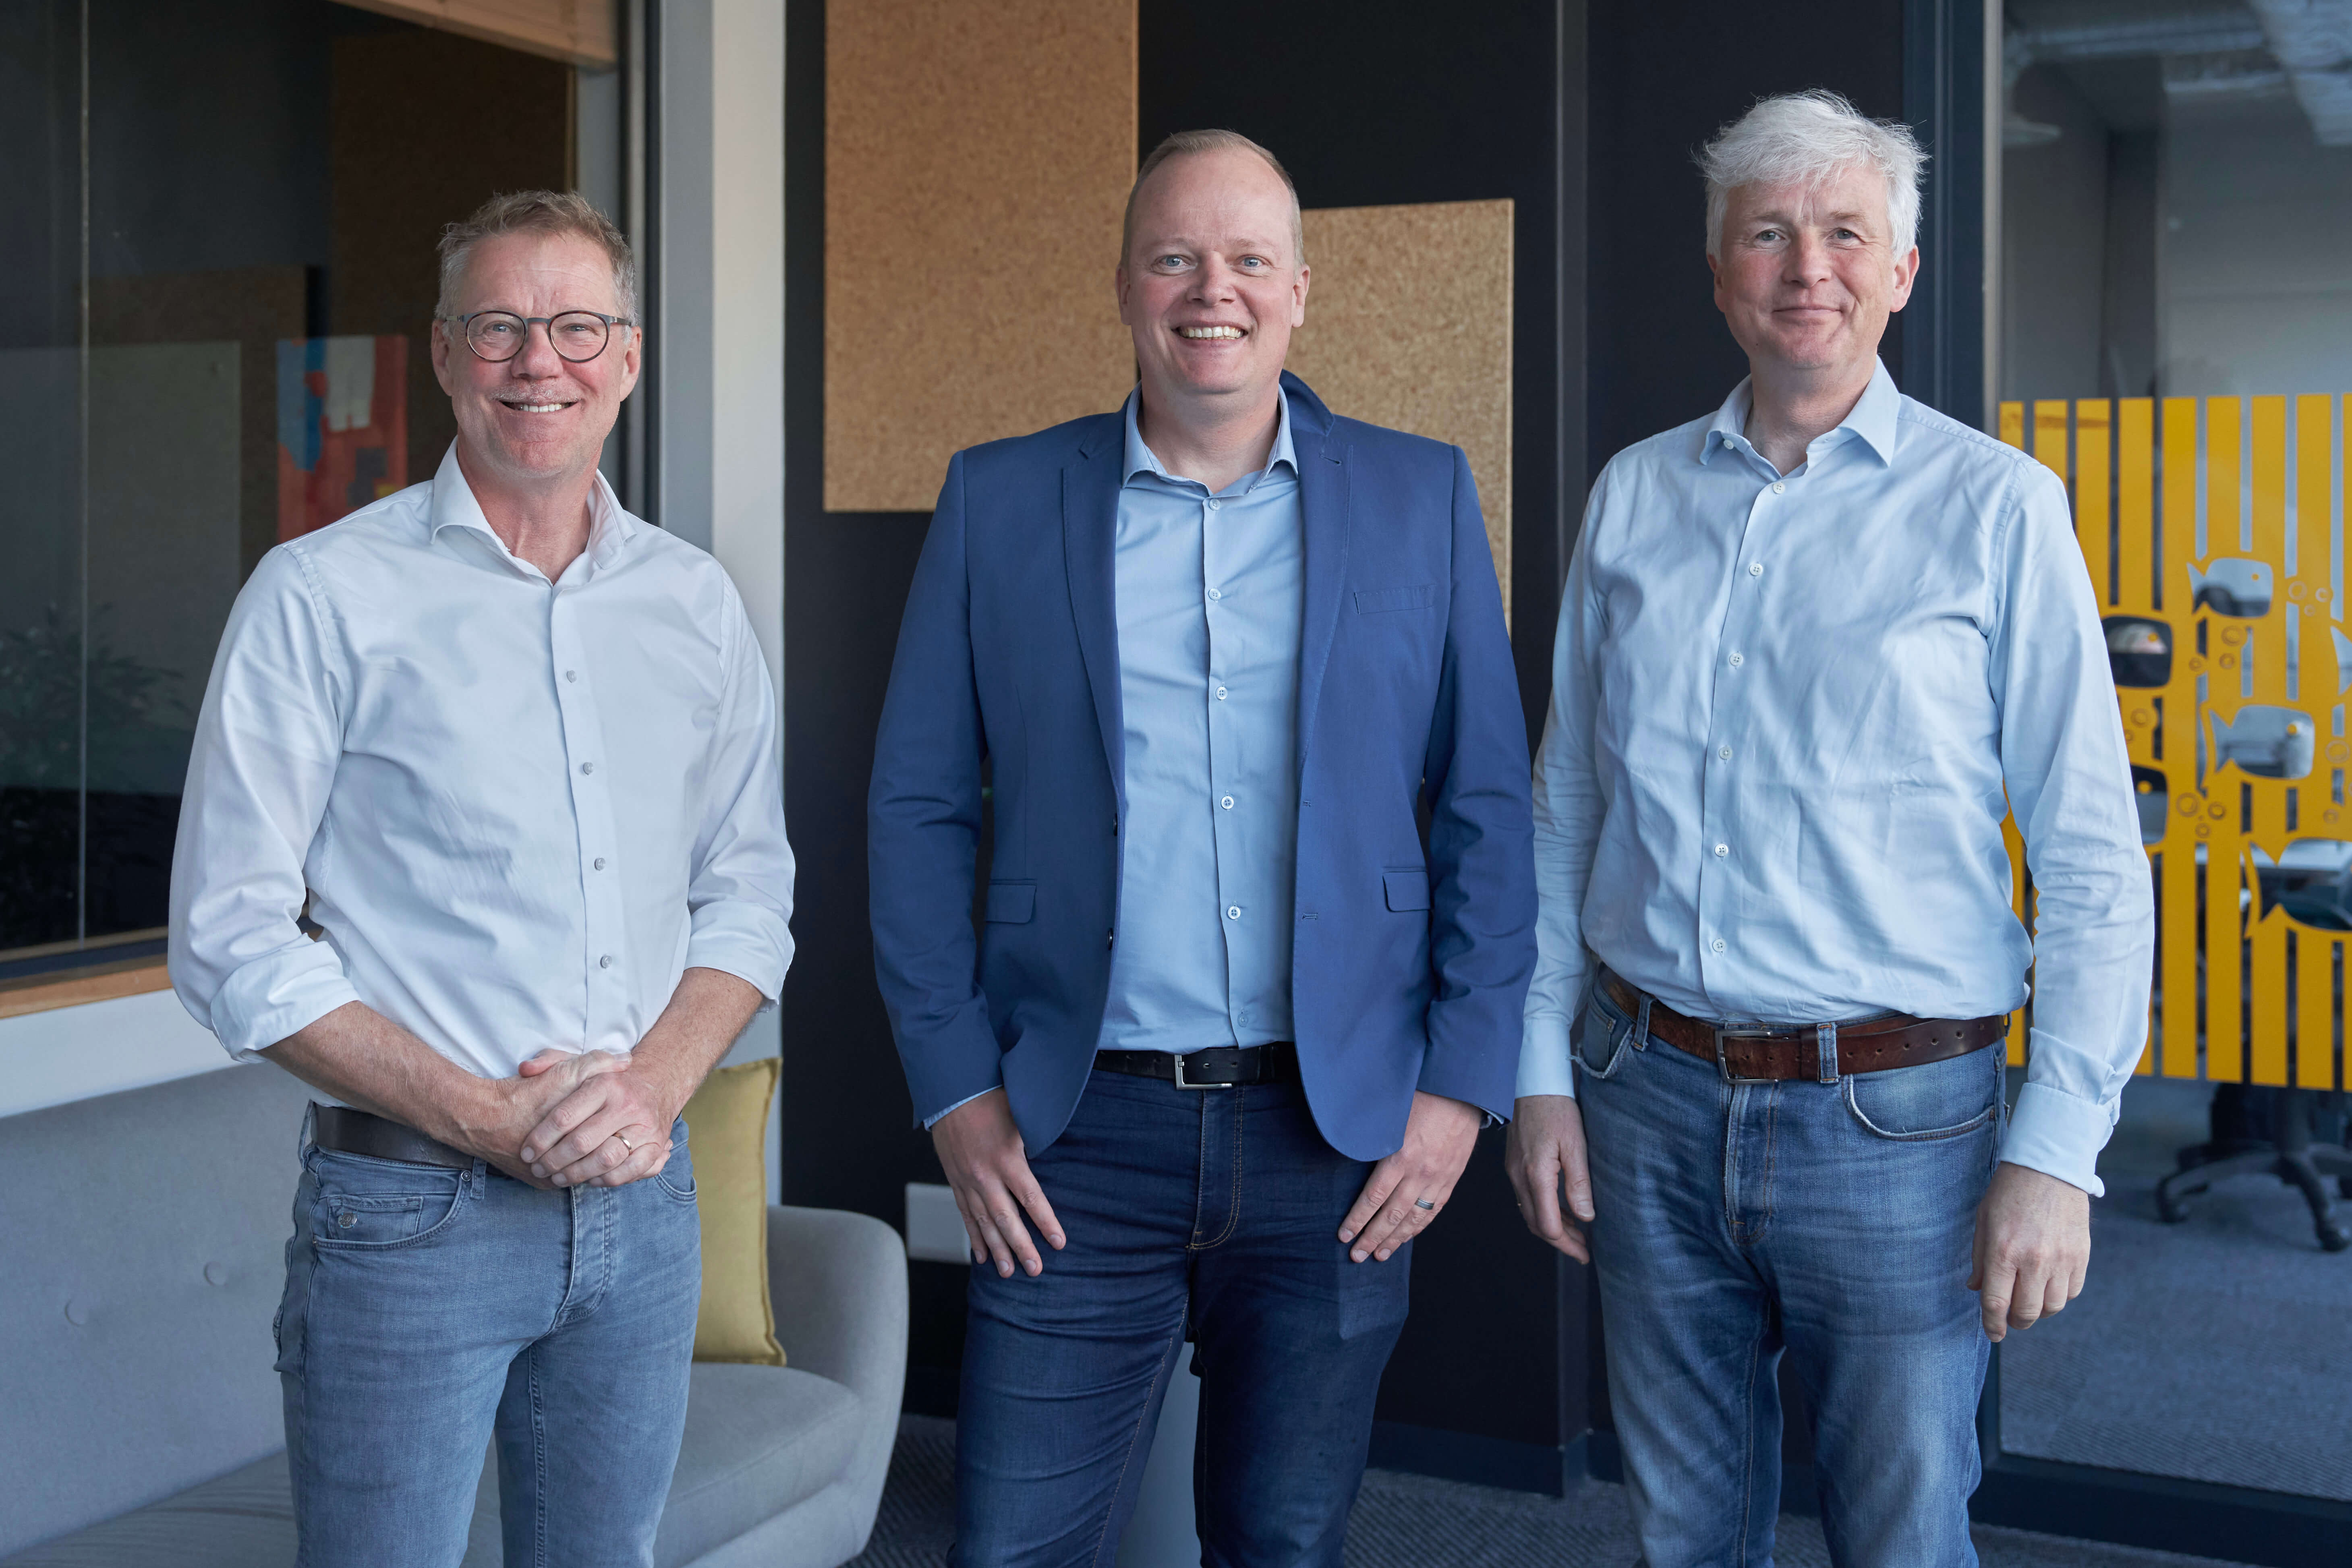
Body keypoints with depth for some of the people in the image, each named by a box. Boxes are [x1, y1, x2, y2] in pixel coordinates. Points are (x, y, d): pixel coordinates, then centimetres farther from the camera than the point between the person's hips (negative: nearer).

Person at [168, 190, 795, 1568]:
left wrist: (655, 1083, -7)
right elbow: (233, 940, -7)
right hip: (409, 1210, -4)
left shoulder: (697, 604, 8)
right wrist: (486, 1116, -15)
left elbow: (750, 891, 11)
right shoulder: (322, 598, -5)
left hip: (644, 1199, 4)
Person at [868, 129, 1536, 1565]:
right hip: (1077, 1139, 0)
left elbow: (1487, 811, 4)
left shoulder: (1422, 499, 4)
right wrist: (956, 1090, -1)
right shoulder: (998, 501, 3)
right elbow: (918, 811, 5)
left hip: (1337, 1135, 1)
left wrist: (1462, 1085, -2)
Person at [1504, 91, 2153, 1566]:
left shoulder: (1996, 508, -4)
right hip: (1652, 1101, 4)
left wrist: (2056, 1153, -11)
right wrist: (1544, 1069, 7)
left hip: (1894, 1115, -3)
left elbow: (2094, 863, -6)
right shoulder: (1634, 498, 7)